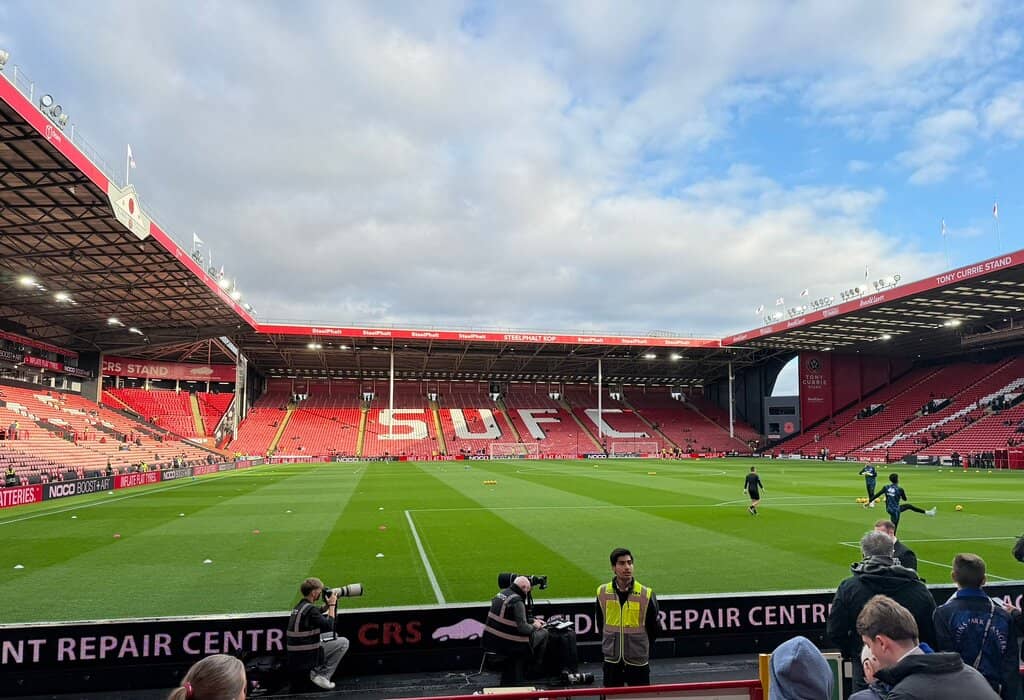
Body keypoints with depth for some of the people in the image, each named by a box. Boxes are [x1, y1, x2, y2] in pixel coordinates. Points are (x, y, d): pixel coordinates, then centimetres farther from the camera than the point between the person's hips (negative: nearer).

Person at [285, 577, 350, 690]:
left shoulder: (299, 606, 10)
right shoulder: (310, 609, -18)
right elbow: (330, 626, -19)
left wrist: (327, 605, 12)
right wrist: (332, 605, -9)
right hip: (305, 659, -9)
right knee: (344, 642, 1)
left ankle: (316, 671, 16)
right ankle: (323, 676, -2)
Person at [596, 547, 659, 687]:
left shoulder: (646, 594, -11)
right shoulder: (602, 592, -5)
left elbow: (654, 628, 2)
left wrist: (642, 648, 7)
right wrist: (610, 645, 9)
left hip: (638, 661, -2)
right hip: (612, 661, 2)